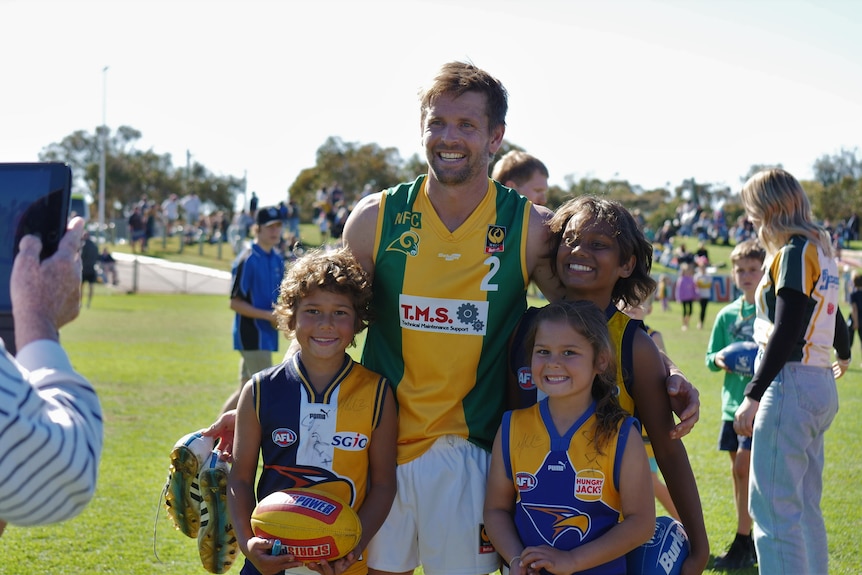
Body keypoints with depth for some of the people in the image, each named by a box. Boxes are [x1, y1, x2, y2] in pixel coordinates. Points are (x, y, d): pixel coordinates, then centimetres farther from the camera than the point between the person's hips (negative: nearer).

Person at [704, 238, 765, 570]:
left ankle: (742, 545, -4)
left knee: (744, 467, -12)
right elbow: (710, 357, 13)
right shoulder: (727, 315, 9)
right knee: (740, 473, 10)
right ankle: (749, 542, 20)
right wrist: (718, 360, -9)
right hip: (733, 402, 6)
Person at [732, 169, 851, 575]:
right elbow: (831, 314, 28)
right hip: (820, 386, 10)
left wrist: (753, 396, -20)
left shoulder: (795, 252, -11)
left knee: (772, 508, -11)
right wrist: (843, 355, 48)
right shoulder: (820, 249, 15)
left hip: (792, 384, -10)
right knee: (804, 508, 15)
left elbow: (787, 332, -19)